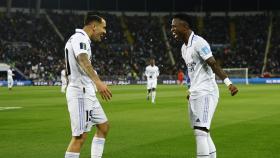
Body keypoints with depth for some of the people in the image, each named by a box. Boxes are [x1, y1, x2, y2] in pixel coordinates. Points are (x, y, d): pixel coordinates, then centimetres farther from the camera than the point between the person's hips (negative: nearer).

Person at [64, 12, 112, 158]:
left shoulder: (80, 38, 19)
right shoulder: (80, 37, -14)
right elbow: (83, 61, -32)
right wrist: (98, 82, -46)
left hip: (87, 92, 11)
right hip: (81, 92, -11)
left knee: (103, 126, 17)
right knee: (80, 136, -12)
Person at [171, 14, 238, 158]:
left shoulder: (198, 43, -12)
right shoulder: (184, 48, 16)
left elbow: (213, 64, -19)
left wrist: (228, 83, -28)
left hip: (206, 92, -9)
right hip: (195, 94, 9)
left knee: (201, 132, -15)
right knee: (202, 133, 10)